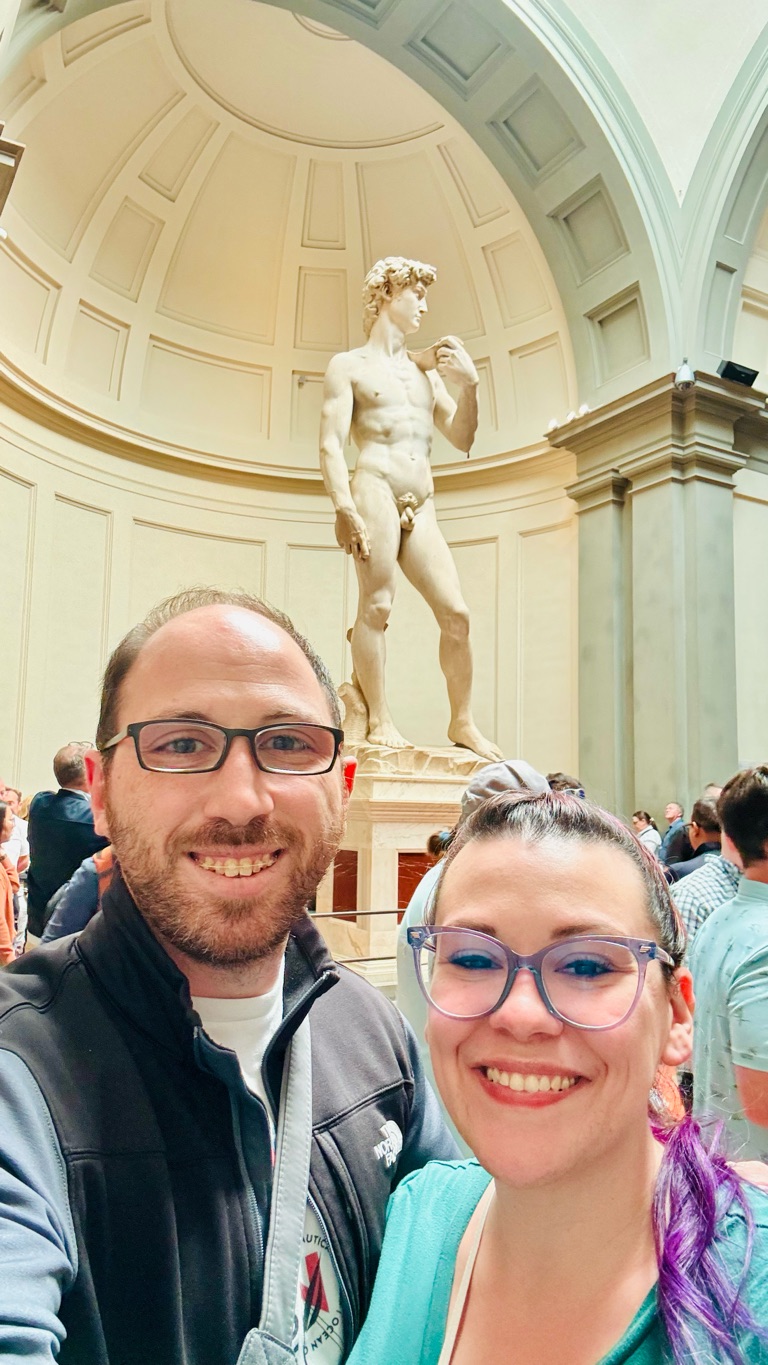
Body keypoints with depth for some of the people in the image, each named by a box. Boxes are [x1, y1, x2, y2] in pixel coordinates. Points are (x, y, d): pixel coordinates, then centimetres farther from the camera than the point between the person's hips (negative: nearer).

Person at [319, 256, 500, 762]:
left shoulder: (427, 370, 27)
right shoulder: (350, 365, 10)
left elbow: (462, 439, 22)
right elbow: (331, 442, -3)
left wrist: (469, 385, 6)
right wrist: (344, 508, -18)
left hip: (422, 506, 5)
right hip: (375, 489, -5)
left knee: (456, 612, -3)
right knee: (377, 605, -13)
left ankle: (463, 722, 5)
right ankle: (380, 720, -8)